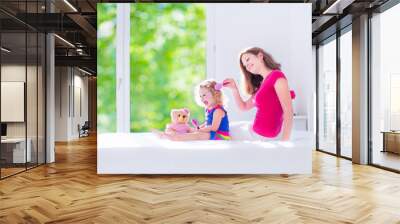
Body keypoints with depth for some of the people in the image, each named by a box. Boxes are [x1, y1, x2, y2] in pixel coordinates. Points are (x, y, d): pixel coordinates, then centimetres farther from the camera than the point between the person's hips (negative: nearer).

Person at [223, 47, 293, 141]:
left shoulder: (277, 76, -12)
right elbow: (244, 107, 20)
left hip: (265, 137, -8)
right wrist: (234, 88, 4)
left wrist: (285, 140, -24)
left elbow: (288, 111, -19)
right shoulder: (262, 84, 12)